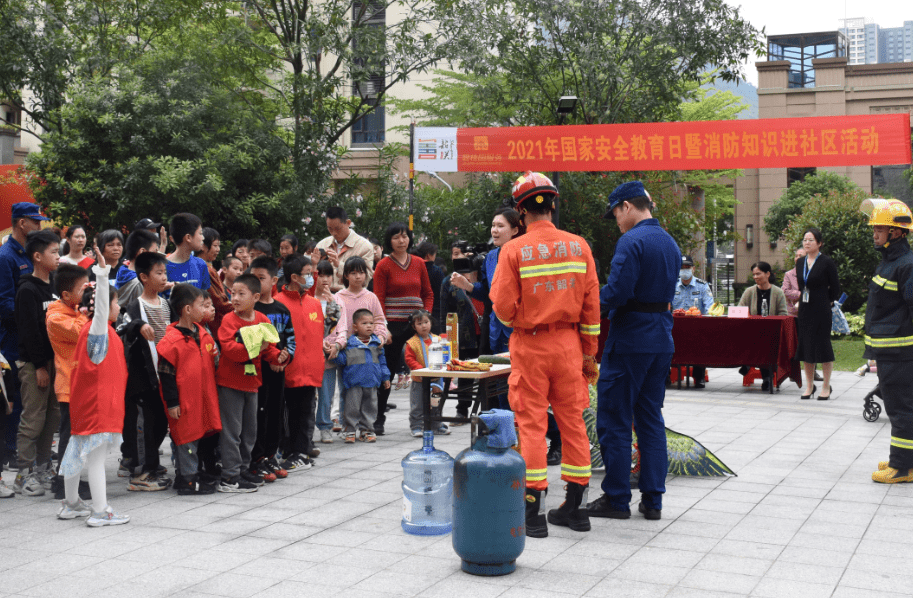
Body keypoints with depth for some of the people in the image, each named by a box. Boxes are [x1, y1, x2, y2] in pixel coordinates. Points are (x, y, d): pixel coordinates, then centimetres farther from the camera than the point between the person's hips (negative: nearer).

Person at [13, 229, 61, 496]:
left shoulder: (54, 286, 13)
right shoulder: (28, 290, -10)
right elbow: (29, 331, -14)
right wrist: (39, 365, -16)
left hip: (54, 359, 8)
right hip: (33, 362, -8)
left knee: (53, 416, 11)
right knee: (33, 419, -5)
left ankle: (42, 467, 21)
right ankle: (25, 474, 2)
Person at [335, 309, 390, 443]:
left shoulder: (376, 343, 9)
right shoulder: (350, 344, -3)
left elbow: (381, 361, 16)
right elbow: (342, 359, -5)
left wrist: (385, 377, 15)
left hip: (372, 382, 4)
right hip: (354, 382, -4)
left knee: (370, 407, 10)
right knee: (353, 407, -1)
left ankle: (366, 430, 21)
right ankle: (350, 430, 11)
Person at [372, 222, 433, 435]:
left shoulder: (419, 264, 10)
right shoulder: (384, 266, -1)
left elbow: (428, 294, 14)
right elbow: (378, 300, -4)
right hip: (392, 326, -3)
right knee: (387, 372, 1)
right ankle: (378, 418, 14)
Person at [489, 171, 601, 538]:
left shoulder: (514, 251, -10)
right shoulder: (579, 246, 1)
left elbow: (502, 307, -11)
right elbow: (591, 303, 4)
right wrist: (589, 351, 12)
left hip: (530, 345, -3)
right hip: (568, 343, 3)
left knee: (531, 424, 2)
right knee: (572, 421, 11)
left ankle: (534, 511, 4)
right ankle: (575, 506, 18)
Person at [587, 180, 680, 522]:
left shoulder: (632, 241, -15)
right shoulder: (670, 243, 13)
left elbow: (616, 292, -22)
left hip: (630, 341, -8)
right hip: (661, 340, 8)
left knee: (614, 422, 1)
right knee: (651, 419, 12)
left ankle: (616, 499, 6)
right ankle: (652, 500, 15)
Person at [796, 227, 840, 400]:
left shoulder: (827, 263, -8)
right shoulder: (800, 263, 9)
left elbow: (835, 289, -3)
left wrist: (825, 303, 2)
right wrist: (801, 297, 12)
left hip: (822, 310, -6)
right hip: (805, 310, 6)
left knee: (823, 345, -1)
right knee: (805, 346, 7)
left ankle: (826, 386, 9)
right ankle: (809, 385, 17)